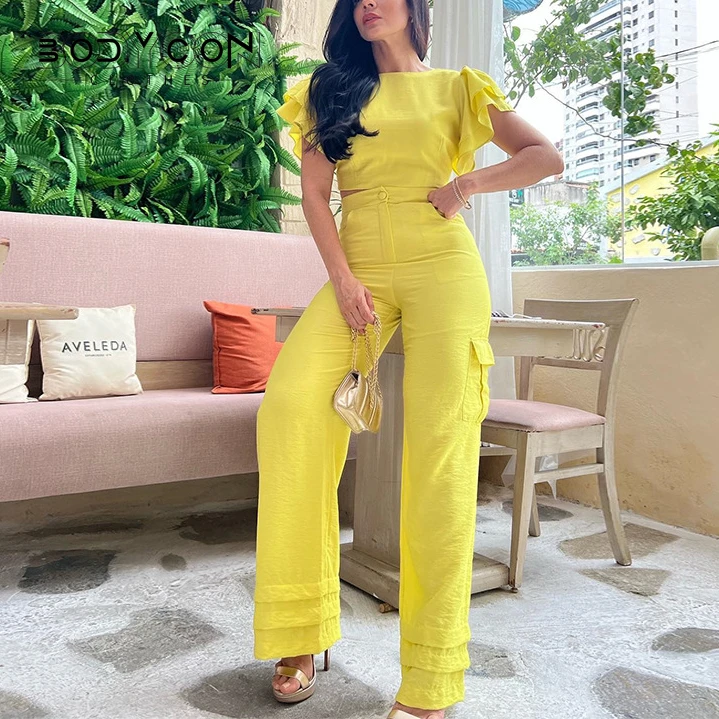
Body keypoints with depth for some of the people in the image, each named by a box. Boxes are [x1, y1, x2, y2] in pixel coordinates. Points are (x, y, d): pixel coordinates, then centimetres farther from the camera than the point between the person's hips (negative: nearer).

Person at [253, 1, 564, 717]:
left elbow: (546, 156, 12)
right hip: (357, 267, 2)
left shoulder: (455, 86, 16)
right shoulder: (330, 90, 21)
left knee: (440, 450, -15)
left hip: (442, 265, -1)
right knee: (287, 401, -24)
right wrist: (342, 278, -6)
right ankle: (302, 631, -14)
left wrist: (466, 184, -1)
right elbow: (314, 190, 8)